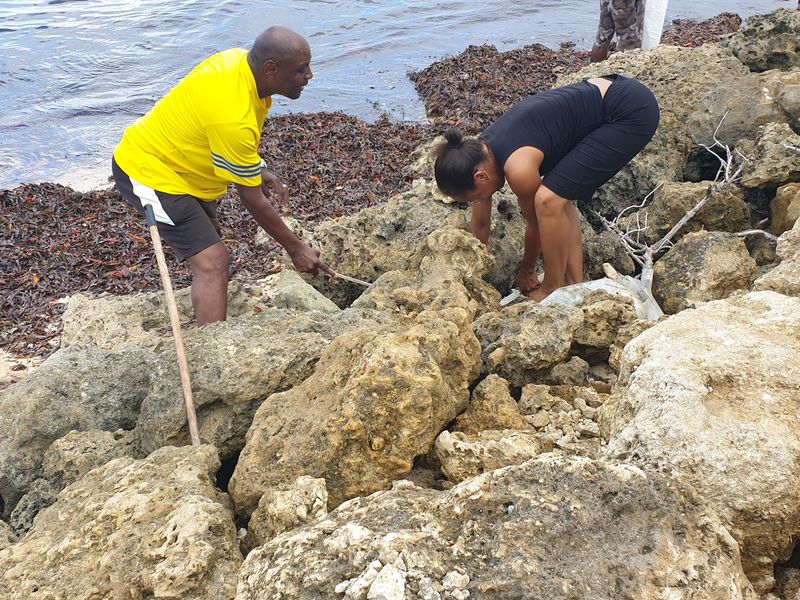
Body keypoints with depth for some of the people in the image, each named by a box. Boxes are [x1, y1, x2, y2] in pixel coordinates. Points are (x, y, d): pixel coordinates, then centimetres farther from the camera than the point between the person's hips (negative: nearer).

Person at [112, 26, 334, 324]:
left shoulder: (241, 59, -10)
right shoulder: (233, 118, -36)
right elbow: (252, 200, -25)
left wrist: (257, 171, 7)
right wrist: (295, 249, -15)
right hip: (146, 172, -10)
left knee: (207, 254, 22)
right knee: (212, 261, -19)